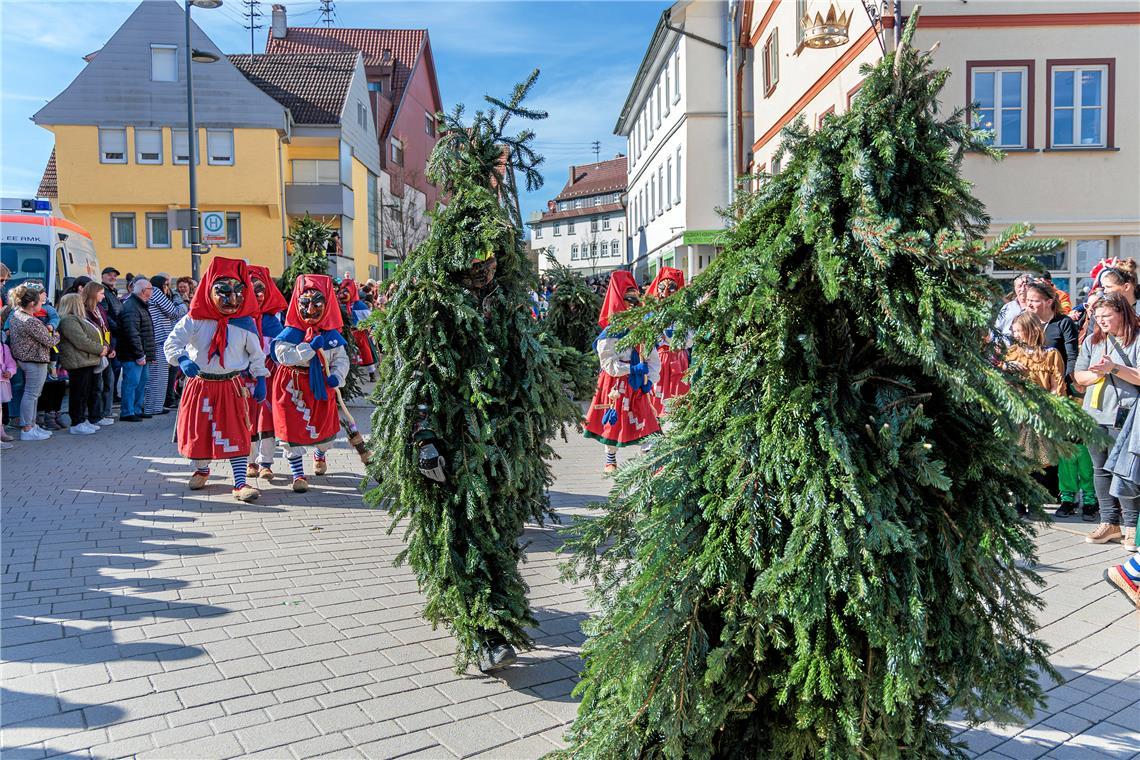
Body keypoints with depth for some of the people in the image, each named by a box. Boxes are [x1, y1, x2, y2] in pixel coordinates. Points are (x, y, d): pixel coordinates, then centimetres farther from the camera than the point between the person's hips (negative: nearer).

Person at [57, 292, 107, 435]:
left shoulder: (80, 319, 21)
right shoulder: (69, 321, -14)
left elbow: (96, 336, 24)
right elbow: (82, 341, -21)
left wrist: (104, 347, 6)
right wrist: (100, 349, -14)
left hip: (90, 361, 11)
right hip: (79, 363, -11)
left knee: (90, 393, 14)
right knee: (80, 394, -5)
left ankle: (86, 421, 22)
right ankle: (77, 424, 1)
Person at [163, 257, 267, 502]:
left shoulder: (245, 324, -2)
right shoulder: (194, 320, -5)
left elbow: (256, 354, 7)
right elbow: (171, 343, -8)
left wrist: (260, 379, 4)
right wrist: (182, 360, -27)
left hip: (232, 385, -1)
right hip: (200, 384, 1)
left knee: (236, 434, -6)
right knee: (199, 431, 11)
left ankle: (240, 483, -4)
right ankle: (201, 470, 37)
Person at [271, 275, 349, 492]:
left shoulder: (332, 334, 1)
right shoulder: (290, 333, -10)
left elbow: (341, 358, 3)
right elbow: (283, 355, -22)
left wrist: (337, 376, -17)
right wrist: (310, 347, -29)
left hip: (322, 385, 4)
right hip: (294, 386, -3)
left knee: (326, 427, 14)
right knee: (293, 429, -4)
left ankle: (319, 455, 48)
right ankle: (297, 474, 6)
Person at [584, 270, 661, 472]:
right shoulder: (610, 335, -11)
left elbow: (654, 359, 8)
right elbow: (608, 363, -16)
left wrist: (651, 379, -6)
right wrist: (633, 369, -21)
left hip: (638, 384, 4)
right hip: (616, 385, -4)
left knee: (645, 420, 2)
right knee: (614, 420, 5)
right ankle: (610, 461, 20)